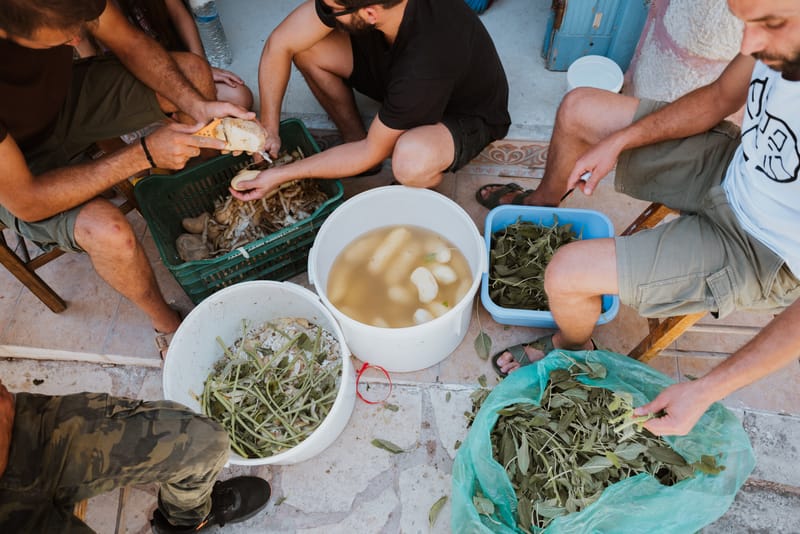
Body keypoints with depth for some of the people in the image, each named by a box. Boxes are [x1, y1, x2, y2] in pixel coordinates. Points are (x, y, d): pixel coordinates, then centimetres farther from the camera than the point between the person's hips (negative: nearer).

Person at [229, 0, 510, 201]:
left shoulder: (426, 64, -42)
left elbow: (373, 152, -28)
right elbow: (279, 45, -15)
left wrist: (281, 175, -22)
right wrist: (268, 129, -15)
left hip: (466, 115, -5)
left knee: (411, 160, -41)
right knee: (306, 47, -13)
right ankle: (355, 140, 7)